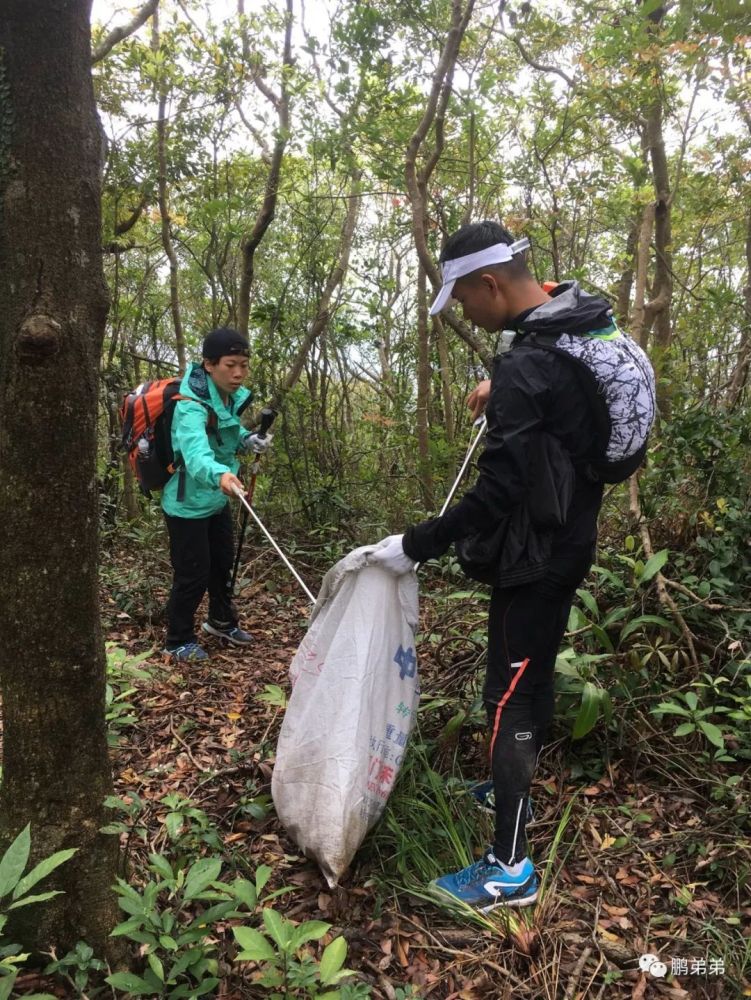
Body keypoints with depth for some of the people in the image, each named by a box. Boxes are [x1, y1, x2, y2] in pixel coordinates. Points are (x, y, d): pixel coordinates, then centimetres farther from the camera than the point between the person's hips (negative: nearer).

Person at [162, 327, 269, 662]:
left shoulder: (230, 397, -5)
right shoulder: (192, 406, -30)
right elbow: (196, 452, -50)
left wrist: (246, 439, -6)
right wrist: (219, 474, -70)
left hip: (216, 500, 8)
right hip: (188, 505, -8)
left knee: (222, 563, 23)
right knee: (192, 575, 2)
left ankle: (221, 621, 46)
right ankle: (178, 642, 24)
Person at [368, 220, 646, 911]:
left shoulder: (525, 367, -25)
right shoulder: (588, 322, 3)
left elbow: (495, 495, -27)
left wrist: (415, 546, -19)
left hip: (535, 554, -10)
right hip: (573, 538, 10)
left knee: (510, 696, -1)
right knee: (536, 675, 21)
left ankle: (511, 867, 11)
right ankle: (515, 794, 41)